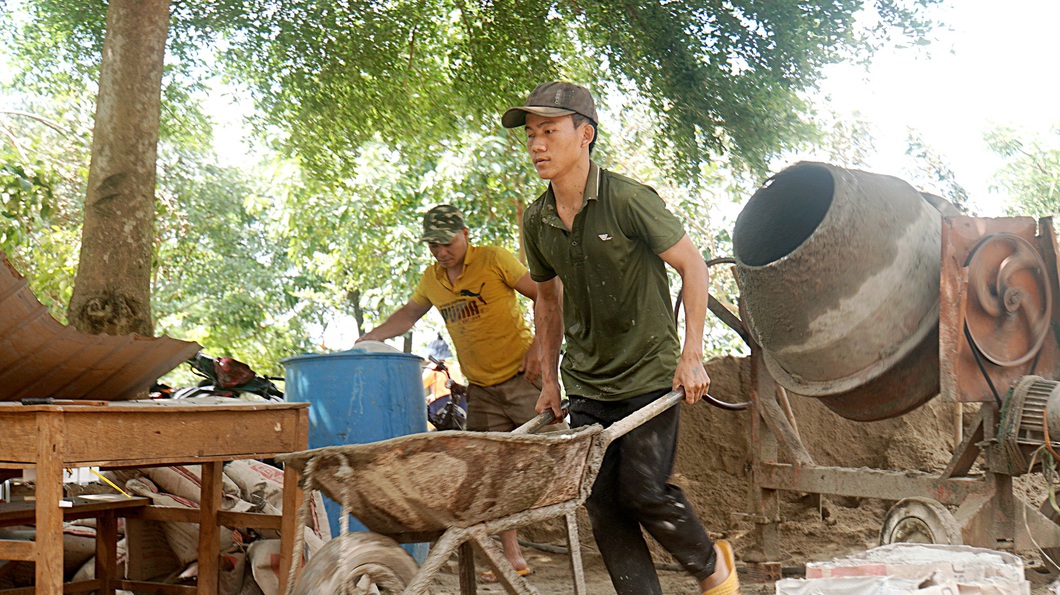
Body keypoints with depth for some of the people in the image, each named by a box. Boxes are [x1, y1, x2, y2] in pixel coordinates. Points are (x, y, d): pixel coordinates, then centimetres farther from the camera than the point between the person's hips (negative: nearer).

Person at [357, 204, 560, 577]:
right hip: (481, 388, 6)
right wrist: (370, 337, 16)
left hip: (522, 376, -5)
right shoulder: (432, 279, 10)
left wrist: (538, 346, -17)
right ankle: (512, 555, 8)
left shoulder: (494, 259, -7)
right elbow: (409, 313, 29)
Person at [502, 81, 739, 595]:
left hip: (650, 373, -5)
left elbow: (693, 266, -8)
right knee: (602, 503, 2)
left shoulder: (628, 200, -15)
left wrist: (691, 355, -13)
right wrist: (548, 377, 17)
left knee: (642, 489, -9)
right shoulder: (537, 221, 3)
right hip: (586, 383, 6)